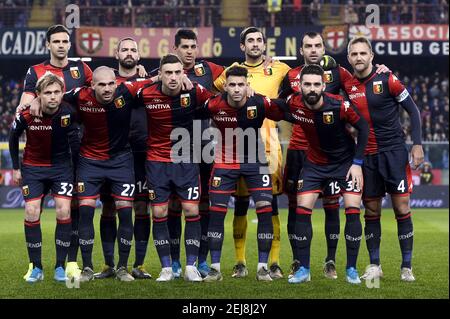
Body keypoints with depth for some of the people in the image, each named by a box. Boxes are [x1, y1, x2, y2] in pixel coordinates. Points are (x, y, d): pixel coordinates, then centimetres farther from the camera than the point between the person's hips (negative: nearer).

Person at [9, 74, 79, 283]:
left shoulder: (69, 112, -19)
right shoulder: (26, 115, -19)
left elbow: (74, 136, 1)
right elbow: (13, 138, 0)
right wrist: (16, 168, 4)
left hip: (61, 165, 0)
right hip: (33, 167, 0)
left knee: (63, 211, -11)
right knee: (32, 213, -8)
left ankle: (60, 267, 0)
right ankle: (36, 268, 5)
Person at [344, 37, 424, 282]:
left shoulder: (387, 79, -7)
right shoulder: (348, 86, 3)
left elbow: (413, 110, -2)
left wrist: (417, 144, -7)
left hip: (394, 151, -3)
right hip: (367, 155, 3)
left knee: (402, 207, -4)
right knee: (371, 210, 6)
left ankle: (406, 267, 1)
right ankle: (374, 266, 15)